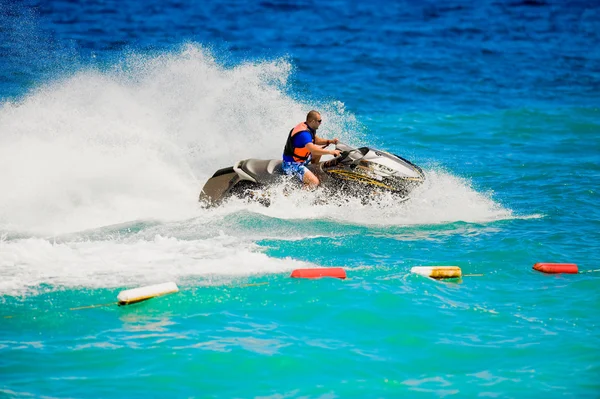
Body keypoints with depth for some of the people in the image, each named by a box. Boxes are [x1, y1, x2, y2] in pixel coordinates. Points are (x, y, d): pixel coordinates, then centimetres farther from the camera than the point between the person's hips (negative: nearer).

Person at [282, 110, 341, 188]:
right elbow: (313, 150, -38)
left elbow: (316, 140, 19)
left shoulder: (308, 128, 3)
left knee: (320, 149, 20)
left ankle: (314, 171, 21)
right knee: (315, 182, -24)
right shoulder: (303, 133, -28)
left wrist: (329, 141, 3)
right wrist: (331, 152, -31)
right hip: (292, 165, -10)